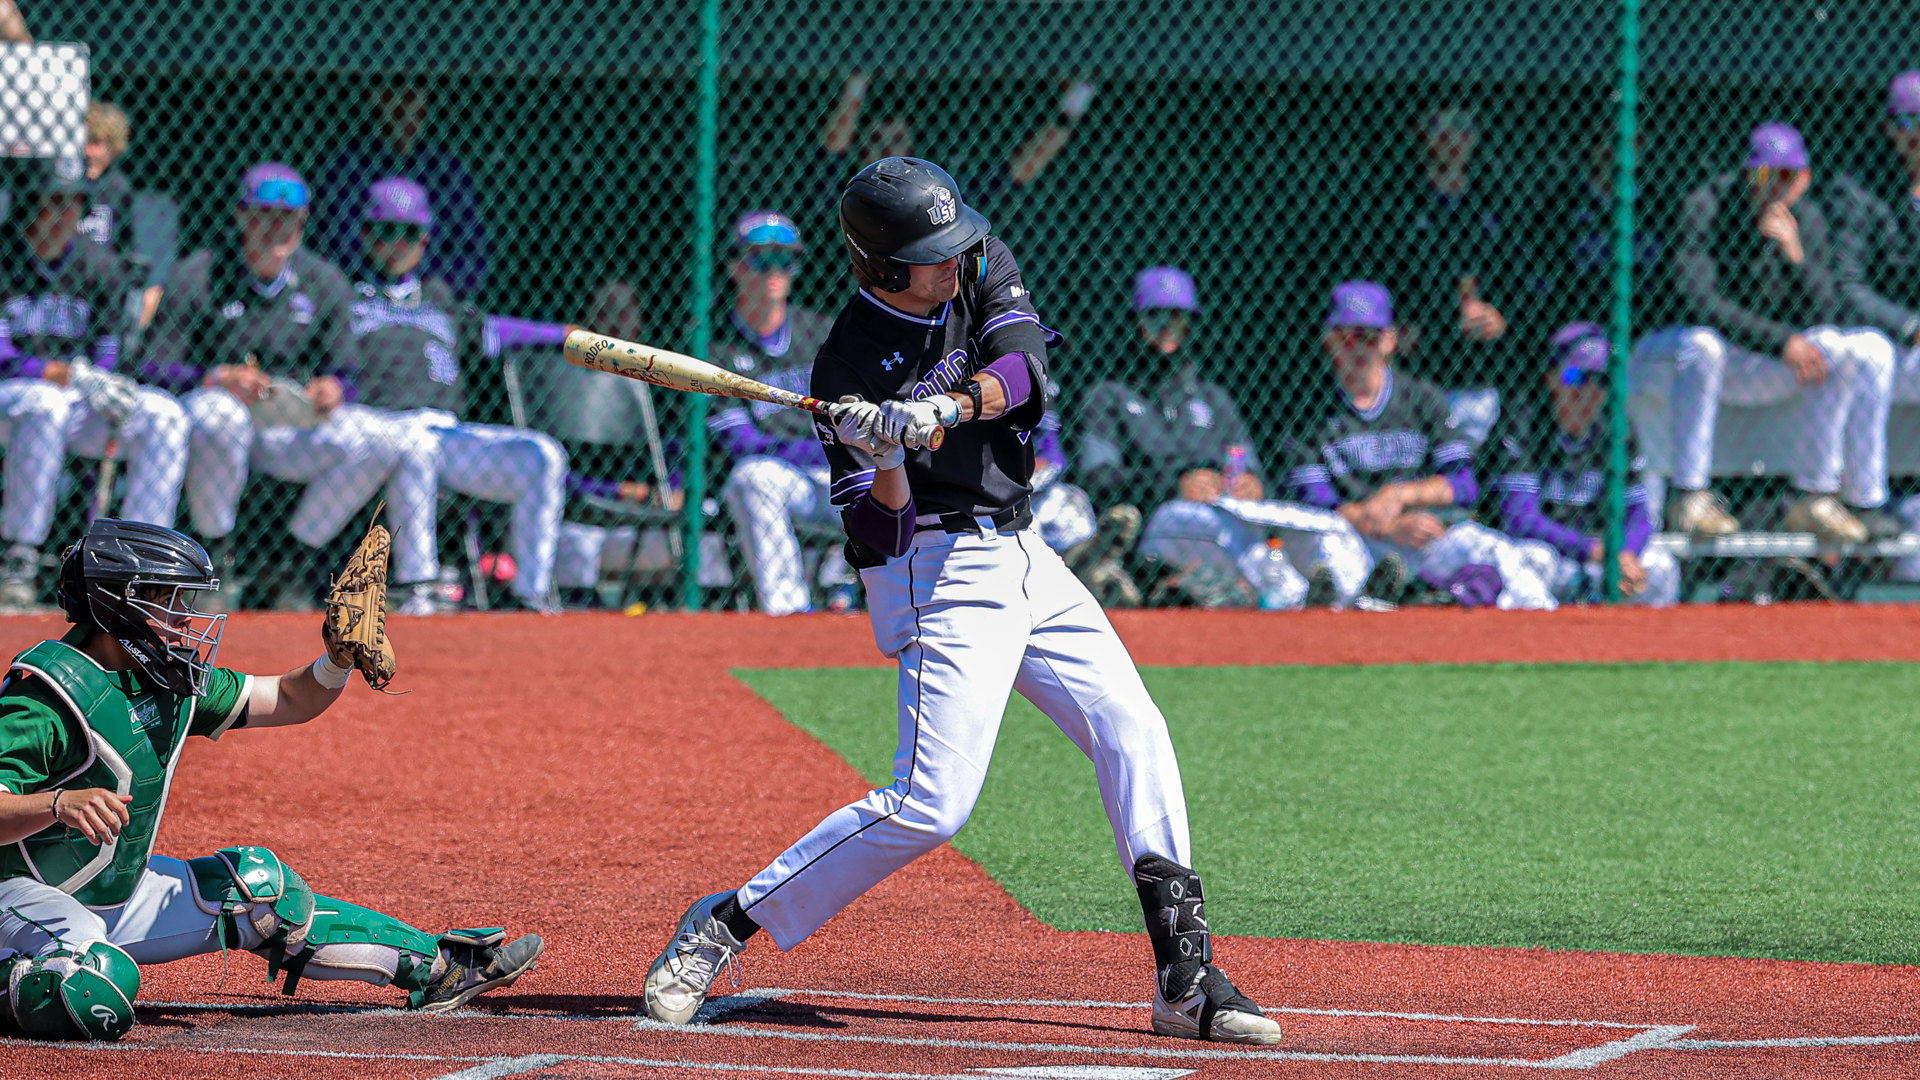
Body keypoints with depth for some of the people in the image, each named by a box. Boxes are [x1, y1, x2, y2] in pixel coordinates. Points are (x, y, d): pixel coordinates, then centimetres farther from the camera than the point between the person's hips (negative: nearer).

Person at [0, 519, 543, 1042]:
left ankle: (438, 966, 27)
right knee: (99, 996, -38)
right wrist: (58, 804, -54)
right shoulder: (49, 693, -23)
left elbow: (289, 701, 12)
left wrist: (338, 662, -9)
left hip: (121, 891, 9)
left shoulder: (169, 680, 3)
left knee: (256, 889, 13)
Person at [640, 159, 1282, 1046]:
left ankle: (1186, 978, -1)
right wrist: (884, 463, -37)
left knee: (1134, 733, -1)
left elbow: (1025, 372, -17)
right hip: (937, 570, -7)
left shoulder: (983, 269, 1)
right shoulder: (850, 369, -15)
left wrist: (944, 409, -34)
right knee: (930, 804, -16)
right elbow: (880, 531, -17)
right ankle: (727, 923, -4)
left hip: (1021, 557, 7)